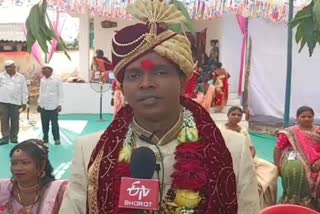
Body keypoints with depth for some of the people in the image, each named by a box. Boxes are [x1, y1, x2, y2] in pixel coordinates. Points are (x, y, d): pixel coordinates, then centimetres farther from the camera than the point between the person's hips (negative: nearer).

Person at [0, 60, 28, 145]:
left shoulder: (21, 77, 4)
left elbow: (24, 91, 5)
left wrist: (24, 102, 2)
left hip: (16, 102, 0)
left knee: (15, 120, 5)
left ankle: (14, 137, 14)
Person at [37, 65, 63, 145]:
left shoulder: (57, 80, -4)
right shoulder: (42, 80, 10)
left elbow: (60, 93, -3)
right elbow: (41, 92, 17)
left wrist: (59, 104, -7)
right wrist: (39, 103, 13)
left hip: (53, 106, -4)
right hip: (43, 106, 4)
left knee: (54, 123, 0)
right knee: (44, 123, 7)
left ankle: (57, 139, 9)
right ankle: (45, 138, 18)